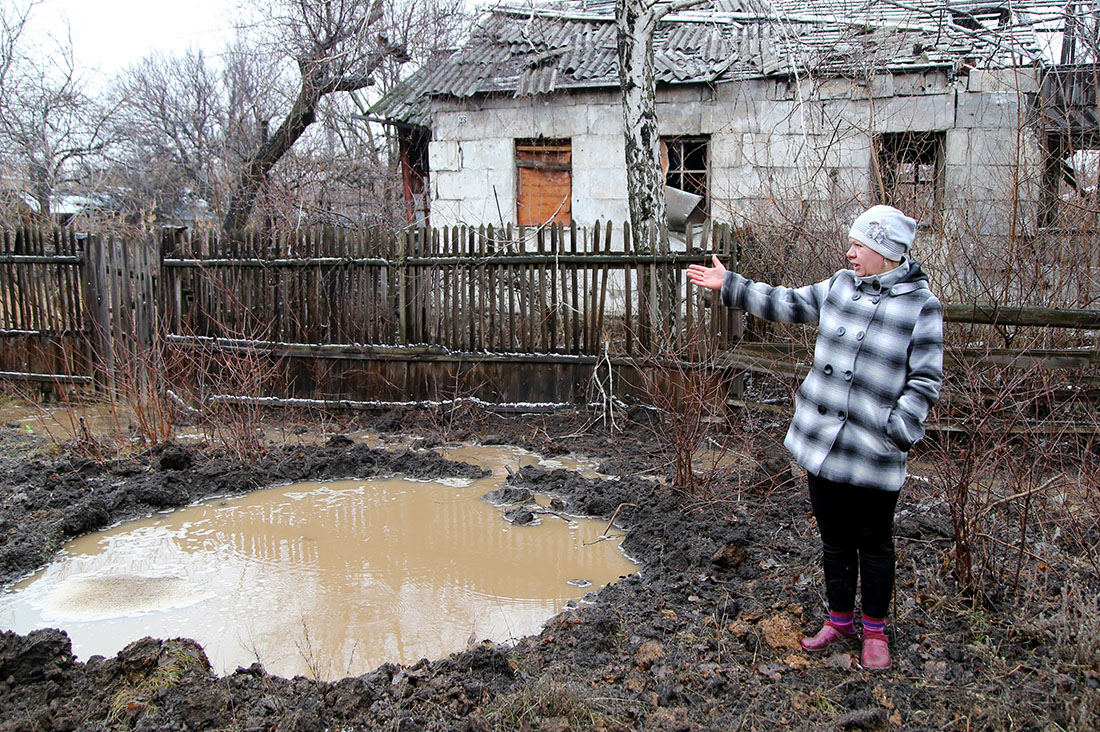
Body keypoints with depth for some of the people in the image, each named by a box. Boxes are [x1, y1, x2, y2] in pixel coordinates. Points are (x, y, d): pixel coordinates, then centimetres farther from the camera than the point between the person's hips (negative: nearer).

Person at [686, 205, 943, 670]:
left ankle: (874, 631, 30)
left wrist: (900, 430, -19)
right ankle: (840, 620, 36)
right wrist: (729, 285, 17)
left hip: (874, 454, -5)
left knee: (874, 544, 11)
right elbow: (788, 304, 16)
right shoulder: (840, 286, 6)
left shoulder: (921, 307, -10)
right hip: (822, 442, 5)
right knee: (834, 538, 17)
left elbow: (925, 380, -9)